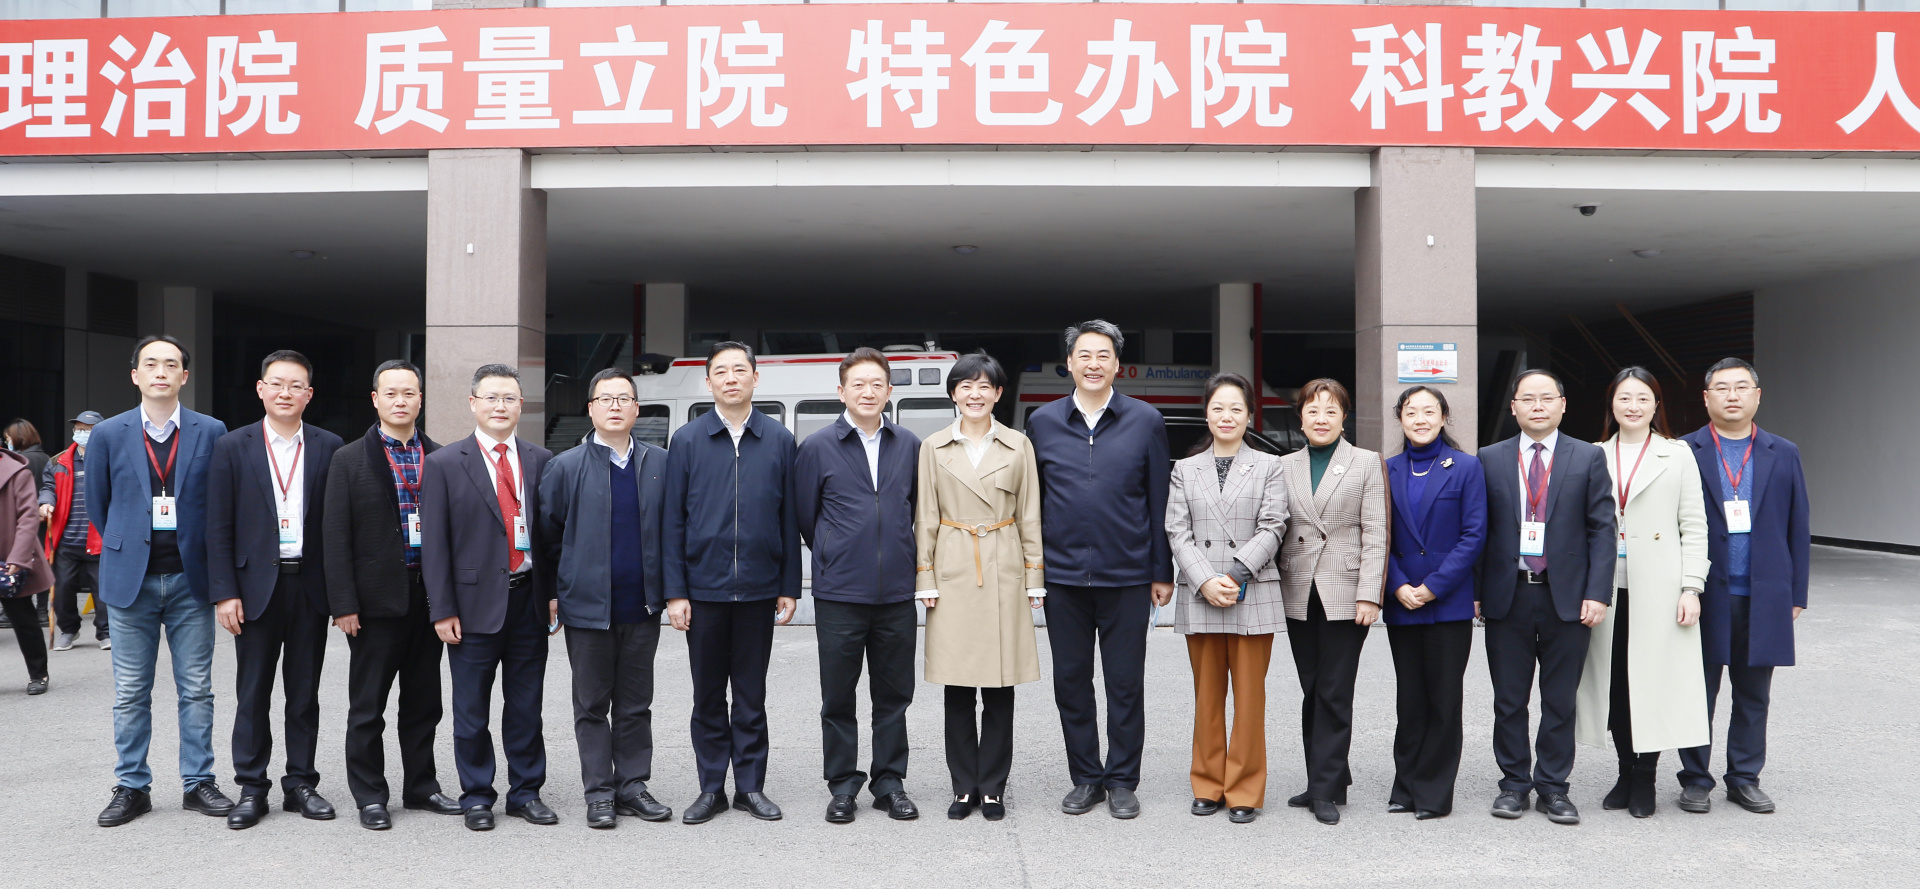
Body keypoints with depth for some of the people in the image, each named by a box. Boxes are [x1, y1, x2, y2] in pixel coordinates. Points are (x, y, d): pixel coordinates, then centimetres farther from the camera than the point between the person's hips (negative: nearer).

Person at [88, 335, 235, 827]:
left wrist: (204, 554, 6)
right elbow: (96, 505, 12)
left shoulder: (211, 432, 1)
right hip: (131, 581, 1)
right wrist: (126, 548, 11)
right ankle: (131, 787, 18)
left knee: (197, 690, 5)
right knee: (130, 693, 7)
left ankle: (198, 783, 15)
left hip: (190, 581, 0)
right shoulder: (108, 434, 3)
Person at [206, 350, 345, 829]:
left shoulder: (329, 447, 3)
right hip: (256, 586, -1)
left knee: (304, 694, 9)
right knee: (252, 695, 6)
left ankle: (301, 783, 20)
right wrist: (225, 592, -6)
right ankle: (251, 789, 17)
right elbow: (218, 527, 0)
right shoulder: (233, 447, 2)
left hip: (310, 586, 1)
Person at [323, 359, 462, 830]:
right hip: (377, 598, -3)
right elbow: (336, 536, -5)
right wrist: (343, 604, -11)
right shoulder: (350, 460, -1)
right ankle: (369, 796, 17)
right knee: (368, 705, 6)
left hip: (428, 595, 3)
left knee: (423, 702, 12)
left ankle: (421, 787, 24)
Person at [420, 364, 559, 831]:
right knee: (472, 710, 7)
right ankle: (477, 797, 21)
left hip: (530, 601, 3)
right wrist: (442, 610, -7)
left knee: (526, 705, 11)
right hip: (476, 603, -2)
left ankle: (525, 792, 23)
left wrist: (554, 594, 3)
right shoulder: (444, 464, -1)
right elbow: (434, 542, -3)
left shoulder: (541, 461, 7)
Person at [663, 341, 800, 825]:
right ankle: (711, 788, 19)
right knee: (708, 695, 8)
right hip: (703, 589, 0)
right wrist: (675, 592, -4)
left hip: (758, 590, 0)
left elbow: (789, 519, 5)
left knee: (751, 695, 8)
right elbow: (674, 521, 2)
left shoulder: (779, 440, 4)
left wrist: (789, 587, 2)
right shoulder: (687, 441, 2)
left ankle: (751, 786, 19)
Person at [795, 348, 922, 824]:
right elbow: (805, 517, 7)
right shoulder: (817, 448, -1)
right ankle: (843, 785, 18)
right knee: (838, 696, 5)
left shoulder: (910, 446, 6)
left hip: (897, 593, 2)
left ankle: (889, 782, 20)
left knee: (893, 695, 9)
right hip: (839, 593, -2)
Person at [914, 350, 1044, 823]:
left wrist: (1034, 578, 2)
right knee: (958, 688, 3)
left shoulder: (1018, 446, 6)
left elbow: (1029, 516, 7)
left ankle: (993, 788, 13)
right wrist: (926, 579, 0)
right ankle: (964, 788, 14)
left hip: (1004, 571, 0)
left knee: (1000, 688, 2)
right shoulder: (933, 447, 6)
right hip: (953, 571, 0)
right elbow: (925, 518, 6)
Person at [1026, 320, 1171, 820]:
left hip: (1127, 576, -1)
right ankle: (1086, 778, 22)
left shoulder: (1145, 421, 3)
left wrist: (1161, 572, 1)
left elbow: (1159, 501, 3)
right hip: (1063, 577, 2)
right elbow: (1031, 503, 9)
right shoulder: (1042, 423, 6)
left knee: (1125, 684, 5)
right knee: (1071, 682, 8)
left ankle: (1122, 781, 18)